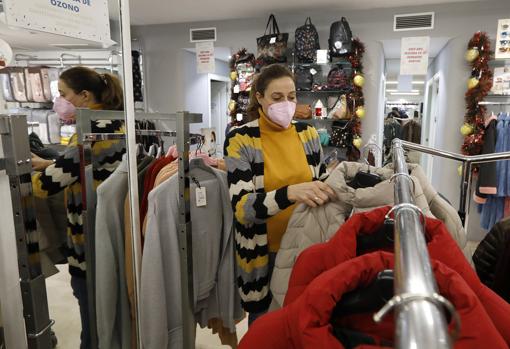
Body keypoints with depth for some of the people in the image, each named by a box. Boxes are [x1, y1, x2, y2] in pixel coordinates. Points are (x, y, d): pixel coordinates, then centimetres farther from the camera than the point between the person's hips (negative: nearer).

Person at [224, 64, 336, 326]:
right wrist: (290, 193, -37)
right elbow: (241, 207, -23)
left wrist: (330, 192, -8)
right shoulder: (240, 140, -14)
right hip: (264, 253, -3)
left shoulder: (309, 134, 0)